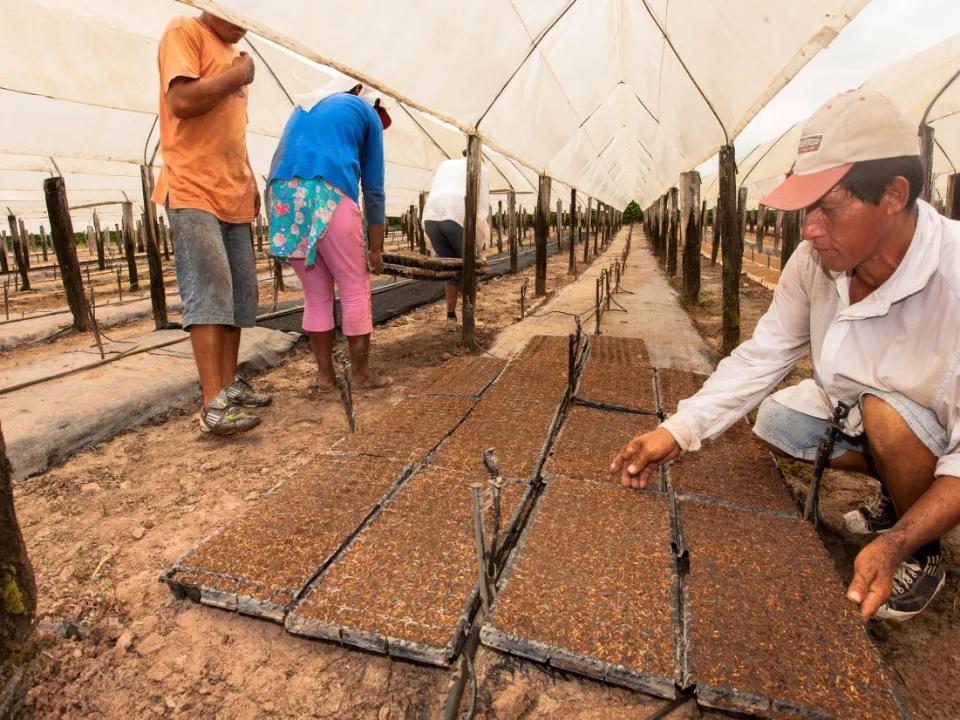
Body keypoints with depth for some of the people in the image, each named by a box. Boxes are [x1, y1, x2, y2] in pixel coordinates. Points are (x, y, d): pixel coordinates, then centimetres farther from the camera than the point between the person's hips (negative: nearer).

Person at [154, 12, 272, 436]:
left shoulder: (232, 53, 23)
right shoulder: (184, 31, -1)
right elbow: (181, 100, -16)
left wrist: (250, 181, 18)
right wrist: (237, 77, -6)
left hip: (233, 195, 8)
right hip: (192, 191, -8)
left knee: (240, 292, 6)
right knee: (209, 290, -16)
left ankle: (229, 384, 13)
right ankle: (213, 404, -16)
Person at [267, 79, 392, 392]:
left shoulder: (305, 105, 34)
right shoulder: (367, 112, 18)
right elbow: (373, 187, 13)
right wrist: (376, 248, 14)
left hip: (282, 193, 6)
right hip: (328, 195, -5)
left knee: (316, 294, 14)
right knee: (355, 290, 6)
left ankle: (325, 374, 19)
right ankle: (362, 374, 12)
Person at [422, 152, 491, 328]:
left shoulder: (444, 165, 32)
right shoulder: (481, 168, 21)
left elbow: (433, 195, 23)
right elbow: (482, 205, 10)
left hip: (431, 217, 4)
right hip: (459, 218, -4)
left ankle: (451, 317, 16)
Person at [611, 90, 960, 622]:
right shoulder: (814, 262, -17)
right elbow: (761, 355, -14)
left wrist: (896, 546, -42)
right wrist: (677, 432, -23)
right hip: (863, 412, 6)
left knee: (884, 410, -31)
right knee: (775, 420, -3)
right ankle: (899, 493, 18)